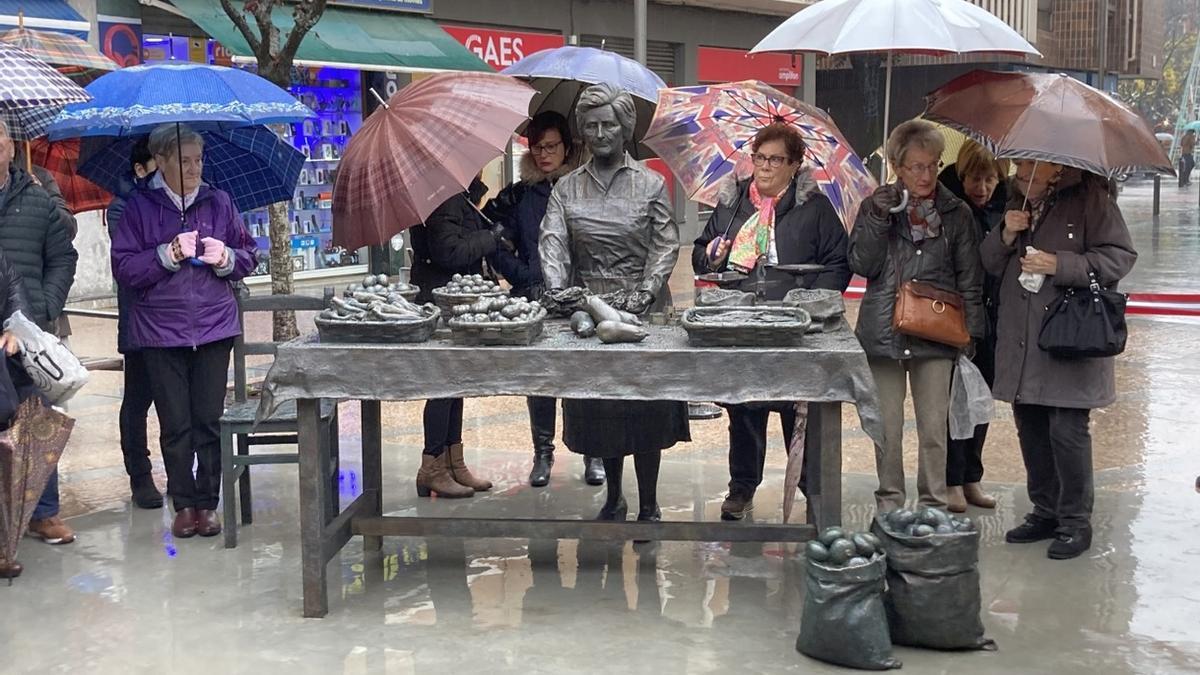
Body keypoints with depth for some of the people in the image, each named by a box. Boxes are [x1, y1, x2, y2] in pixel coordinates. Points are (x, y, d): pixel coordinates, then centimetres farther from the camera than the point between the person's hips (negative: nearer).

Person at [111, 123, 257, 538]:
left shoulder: (219, 202, 8)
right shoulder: (139, 207, 1)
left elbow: (248, 256, 12)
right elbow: (123, 268, -4)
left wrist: (225, 257, -9)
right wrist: (168, 255, -16)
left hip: (214, 328, 1)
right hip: (161, 331, -1)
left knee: (210, 421, 2)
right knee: (175, 423, 3)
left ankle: (207, 504, 12)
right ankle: (183, 504, 14)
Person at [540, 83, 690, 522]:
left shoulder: (650, 184, 3)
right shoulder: (567, 188, 8)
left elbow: (667, 245, -3)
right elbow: (552, 242, -4)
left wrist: (647, 290, -18)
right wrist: (558, 291, -21)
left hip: (642, 309, -2)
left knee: (645, 410, -1)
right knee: (599, 408, 9)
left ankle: (648, 507, 9)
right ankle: (613, 500, 26)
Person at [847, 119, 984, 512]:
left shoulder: (957, 214, 6)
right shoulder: (876, 206, 7)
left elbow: (970, 280, 8)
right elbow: (861, 265, -2)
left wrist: (972, 331, 1)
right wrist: (878, 219, -12)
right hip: (883, 332, 0)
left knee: (934, 428, 2)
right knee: (886, 427, 6)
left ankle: (933, 505, 13)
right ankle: (889, 503, 18)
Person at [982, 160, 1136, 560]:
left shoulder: (1090, 199, -7)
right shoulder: (1016, 203, 14)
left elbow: (1120, 257, -11)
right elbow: (990, 264, 18)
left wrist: (1059, 265, -19)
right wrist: (1005, 237, -4)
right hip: (1021, 343, 7)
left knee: (1068, 431, -6)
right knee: (1031, 430, 13)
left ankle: (1076, 522, 7)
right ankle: (1045, 512, 27)